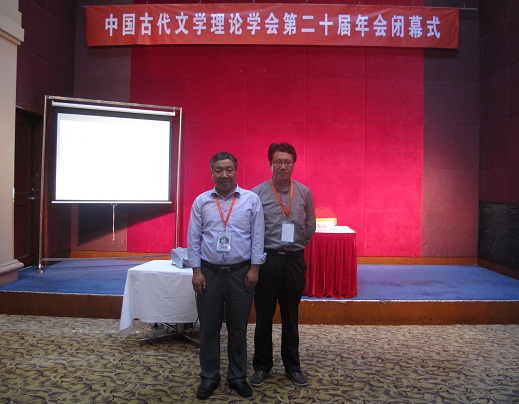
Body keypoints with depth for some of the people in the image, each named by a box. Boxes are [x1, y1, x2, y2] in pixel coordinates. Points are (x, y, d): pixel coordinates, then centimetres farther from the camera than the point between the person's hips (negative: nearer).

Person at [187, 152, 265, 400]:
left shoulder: (251, 200, -1)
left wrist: (254, 269, -5)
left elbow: (258, 237, -1)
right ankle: (209, 377, 26)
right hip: (209, 273, 1)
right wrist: (196, 271, -2)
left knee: (238, 328, 10)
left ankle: (237, 377, 26)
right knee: (209, 328, 9)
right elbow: (193, 239, 3)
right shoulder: (201, 202, 3)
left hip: (241, 273, -1)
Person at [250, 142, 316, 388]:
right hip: (266, 259, -2)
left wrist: (296, 246, 9)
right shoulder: (257, 193, -5)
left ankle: (293, 366, 27)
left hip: (294, 260, 2)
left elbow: (310, 227, 12)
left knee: (291, 316, 13)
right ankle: (261, 366, 24)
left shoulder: (304, 193, 3)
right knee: (264, 315, 9)